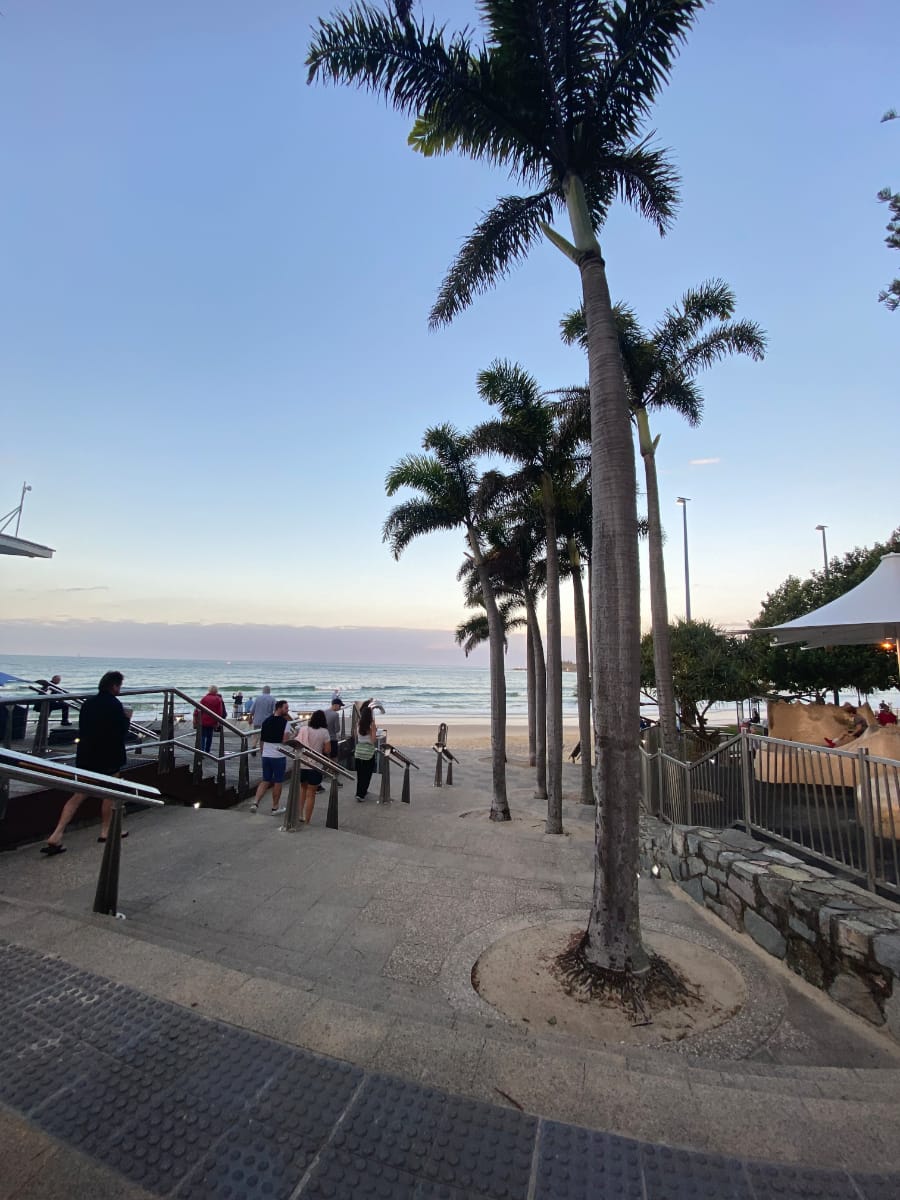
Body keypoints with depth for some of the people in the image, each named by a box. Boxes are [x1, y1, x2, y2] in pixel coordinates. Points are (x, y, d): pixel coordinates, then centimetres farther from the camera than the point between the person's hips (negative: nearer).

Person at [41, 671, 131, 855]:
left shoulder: (88, 702, 6)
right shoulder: (114, 704, -17)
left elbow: (82, 728, 13)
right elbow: (120, 731, -16)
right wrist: (126, 718, 1)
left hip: (85, 755, 6)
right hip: (108, 756, -6)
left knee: (79, 795, 10)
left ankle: (56, 836, 2)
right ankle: (105, 831, 22)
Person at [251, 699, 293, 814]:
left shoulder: (266, 721, 8)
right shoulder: (284, 722, -13)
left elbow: (261, 739, 14)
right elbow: (285, 741, -18)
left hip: (266, 755, 6)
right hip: (279, 756, -6)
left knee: (265, 781, 16)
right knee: (277, 782, 8)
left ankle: (255, 803, 2)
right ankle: (275, 807, 18)